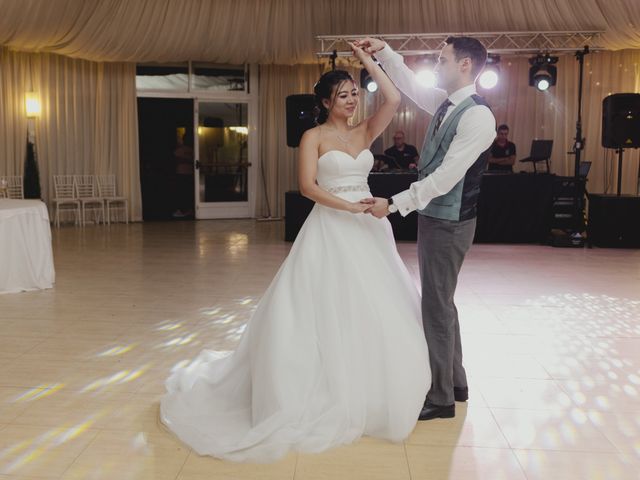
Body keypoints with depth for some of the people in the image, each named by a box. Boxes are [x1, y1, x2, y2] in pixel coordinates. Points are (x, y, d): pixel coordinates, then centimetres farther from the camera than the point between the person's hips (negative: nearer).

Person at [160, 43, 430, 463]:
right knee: (326, 310, -3)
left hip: (368, 229, 5)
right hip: (331, 230, -5)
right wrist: (349, 206, -20)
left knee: (380, 310, 9)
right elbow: (308, 186, -13)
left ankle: (372, 392, 26)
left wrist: (367, 60, 4)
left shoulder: (365, 133, 11)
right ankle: (327, 393, 12)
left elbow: (394, 99, -2)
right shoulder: (314, 136, -2)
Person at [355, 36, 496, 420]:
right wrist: (384, 53, 12)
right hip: (434, 216, 9)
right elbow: (410, 86, 24)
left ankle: (441, 399, 13)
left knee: (437, 307, -1)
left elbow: (446, 177, -24)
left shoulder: (478, 116, -19)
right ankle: (455, 383, 32)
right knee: (441, 303, 17)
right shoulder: (444, 103, 7)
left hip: (449, 223, -9)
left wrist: (394, 204, -22)